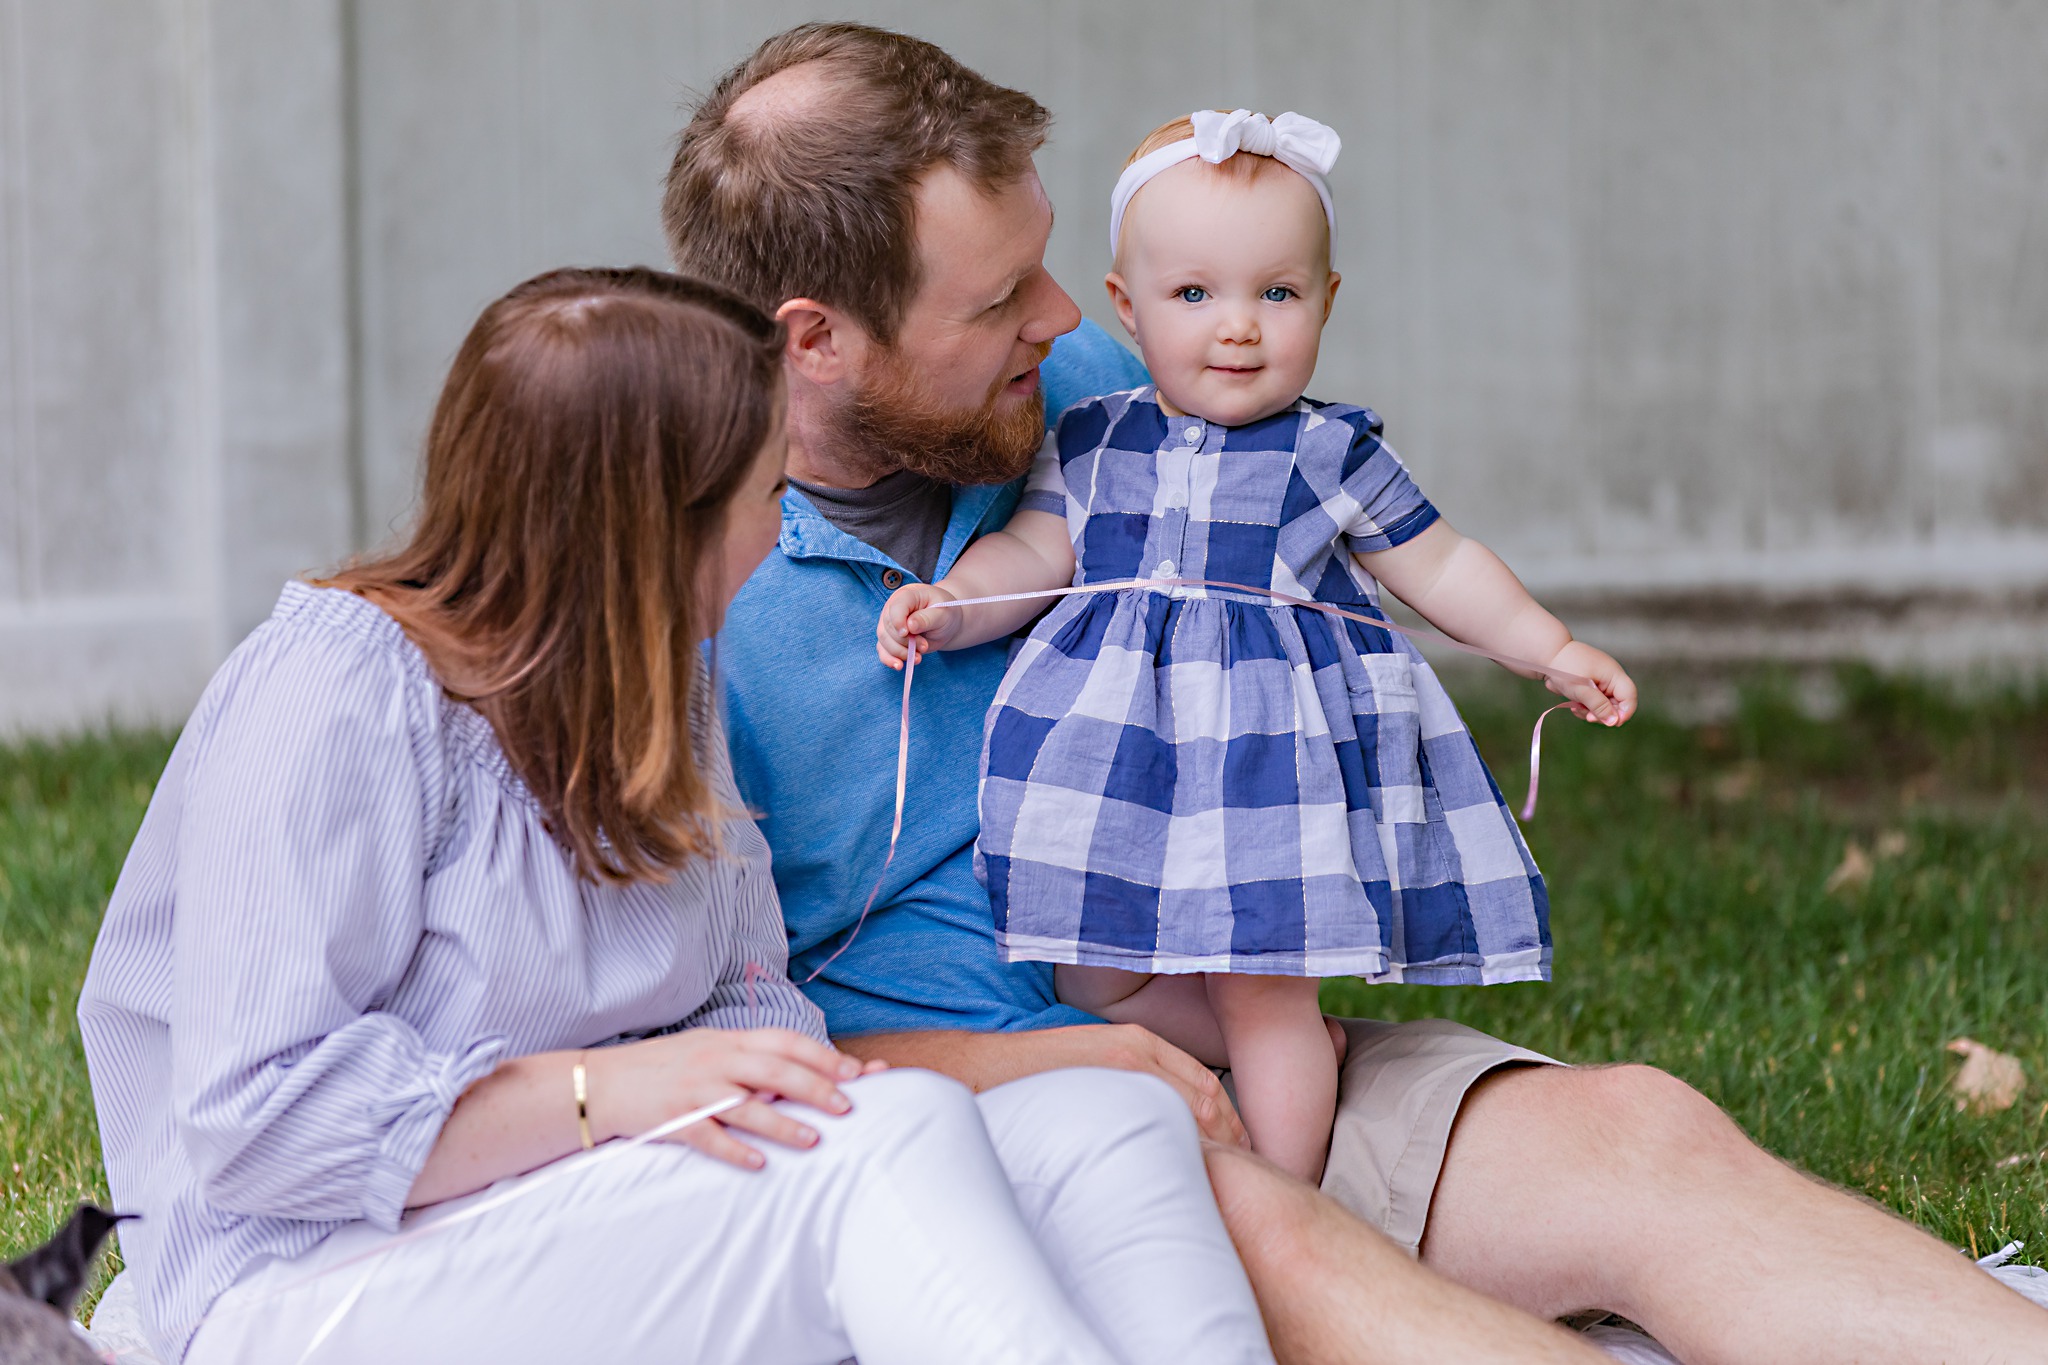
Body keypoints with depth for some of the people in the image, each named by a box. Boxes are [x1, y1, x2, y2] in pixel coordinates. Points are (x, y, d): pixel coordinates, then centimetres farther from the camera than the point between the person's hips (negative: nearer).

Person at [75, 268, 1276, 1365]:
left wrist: (772, 1073, -13)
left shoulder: (660, 687, 13)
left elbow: (743, 991, 13)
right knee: (895, 1134, -31)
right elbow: (255, 1123, -21)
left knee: (1106, 1126, -13)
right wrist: (599, 1092, -29)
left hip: (609, 1234, 8)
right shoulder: (339, 697, -15)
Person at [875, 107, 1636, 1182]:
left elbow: (1436, 567, 9)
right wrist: (950, 608, -12)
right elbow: (1031, 551, 7)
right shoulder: (1090, 443, 7)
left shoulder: (1333, 453, 1)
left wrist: (1554, 651, 9)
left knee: (1260, 986, -8)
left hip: (1275, 742, -3)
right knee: (1092, 982, 2)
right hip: (1113, 750, 4)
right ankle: (1313, 1054, 21)